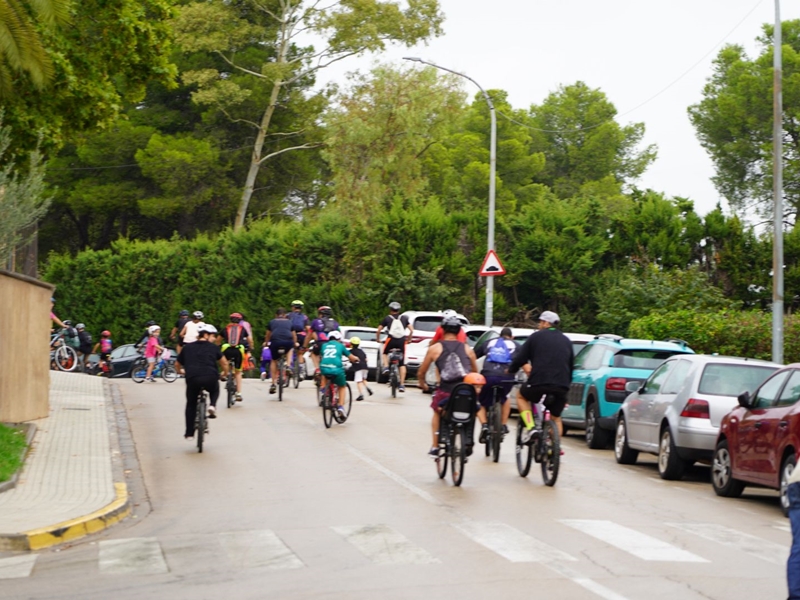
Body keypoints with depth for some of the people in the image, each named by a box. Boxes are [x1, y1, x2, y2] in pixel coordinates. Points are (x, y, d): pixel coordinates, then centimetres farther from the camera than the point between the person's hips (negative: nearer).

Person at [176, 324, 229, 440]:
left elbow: (178, 364, 29)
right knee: (215, 390, 34)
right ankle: (212, 405, 5)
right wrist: (225, 373, 39)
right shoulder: (213, 347, 15)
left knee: (191, 404, 21)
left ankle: (189, 433, 21)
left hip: (192, 379, 1)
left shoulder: (187, 348, 21)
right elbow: (225, 363, 19)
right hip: (210, 379, -1)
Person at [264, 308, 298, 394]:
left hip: (275, 342, 0)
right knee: (290, 348, 37)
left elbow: (268, 335, 36)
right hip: (288, 342, 0)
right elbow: (294, 335, 35)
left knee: (274, 361, 21)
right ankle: (288, 365, 15)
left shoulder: (272, 322, 25)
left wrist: (266, 343, 56)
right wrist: (295, 343, 54)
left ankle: (273, 384, 14)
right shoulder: (289, 322, 26)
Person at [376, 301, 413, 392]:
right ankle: (402, 384, -1)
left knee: (385, 353, 30)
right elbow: (411, 330, 11)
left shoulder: (387, 318, 12)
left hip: (391, 340, -1)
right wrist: (408, 339, 25)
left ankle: (386, 366, 1)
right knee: (402, 364, 7)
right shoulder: (404, 318, 17)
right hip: (402, 341, 1)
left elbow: (378, 330, 8)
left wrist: (378, 339, 24)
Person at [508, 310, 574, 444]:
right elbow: (571, 365, 22)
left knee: (521, 396, 25)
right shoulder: (566, 341, 18)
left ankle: (530, 428, 6)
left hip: (539, 383, -4)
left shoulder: (536, 337, 4)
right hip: (561, 386, 4)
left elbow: (520, 358, 4)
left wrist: (510, 371, 22)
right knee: (556, 418, 21)